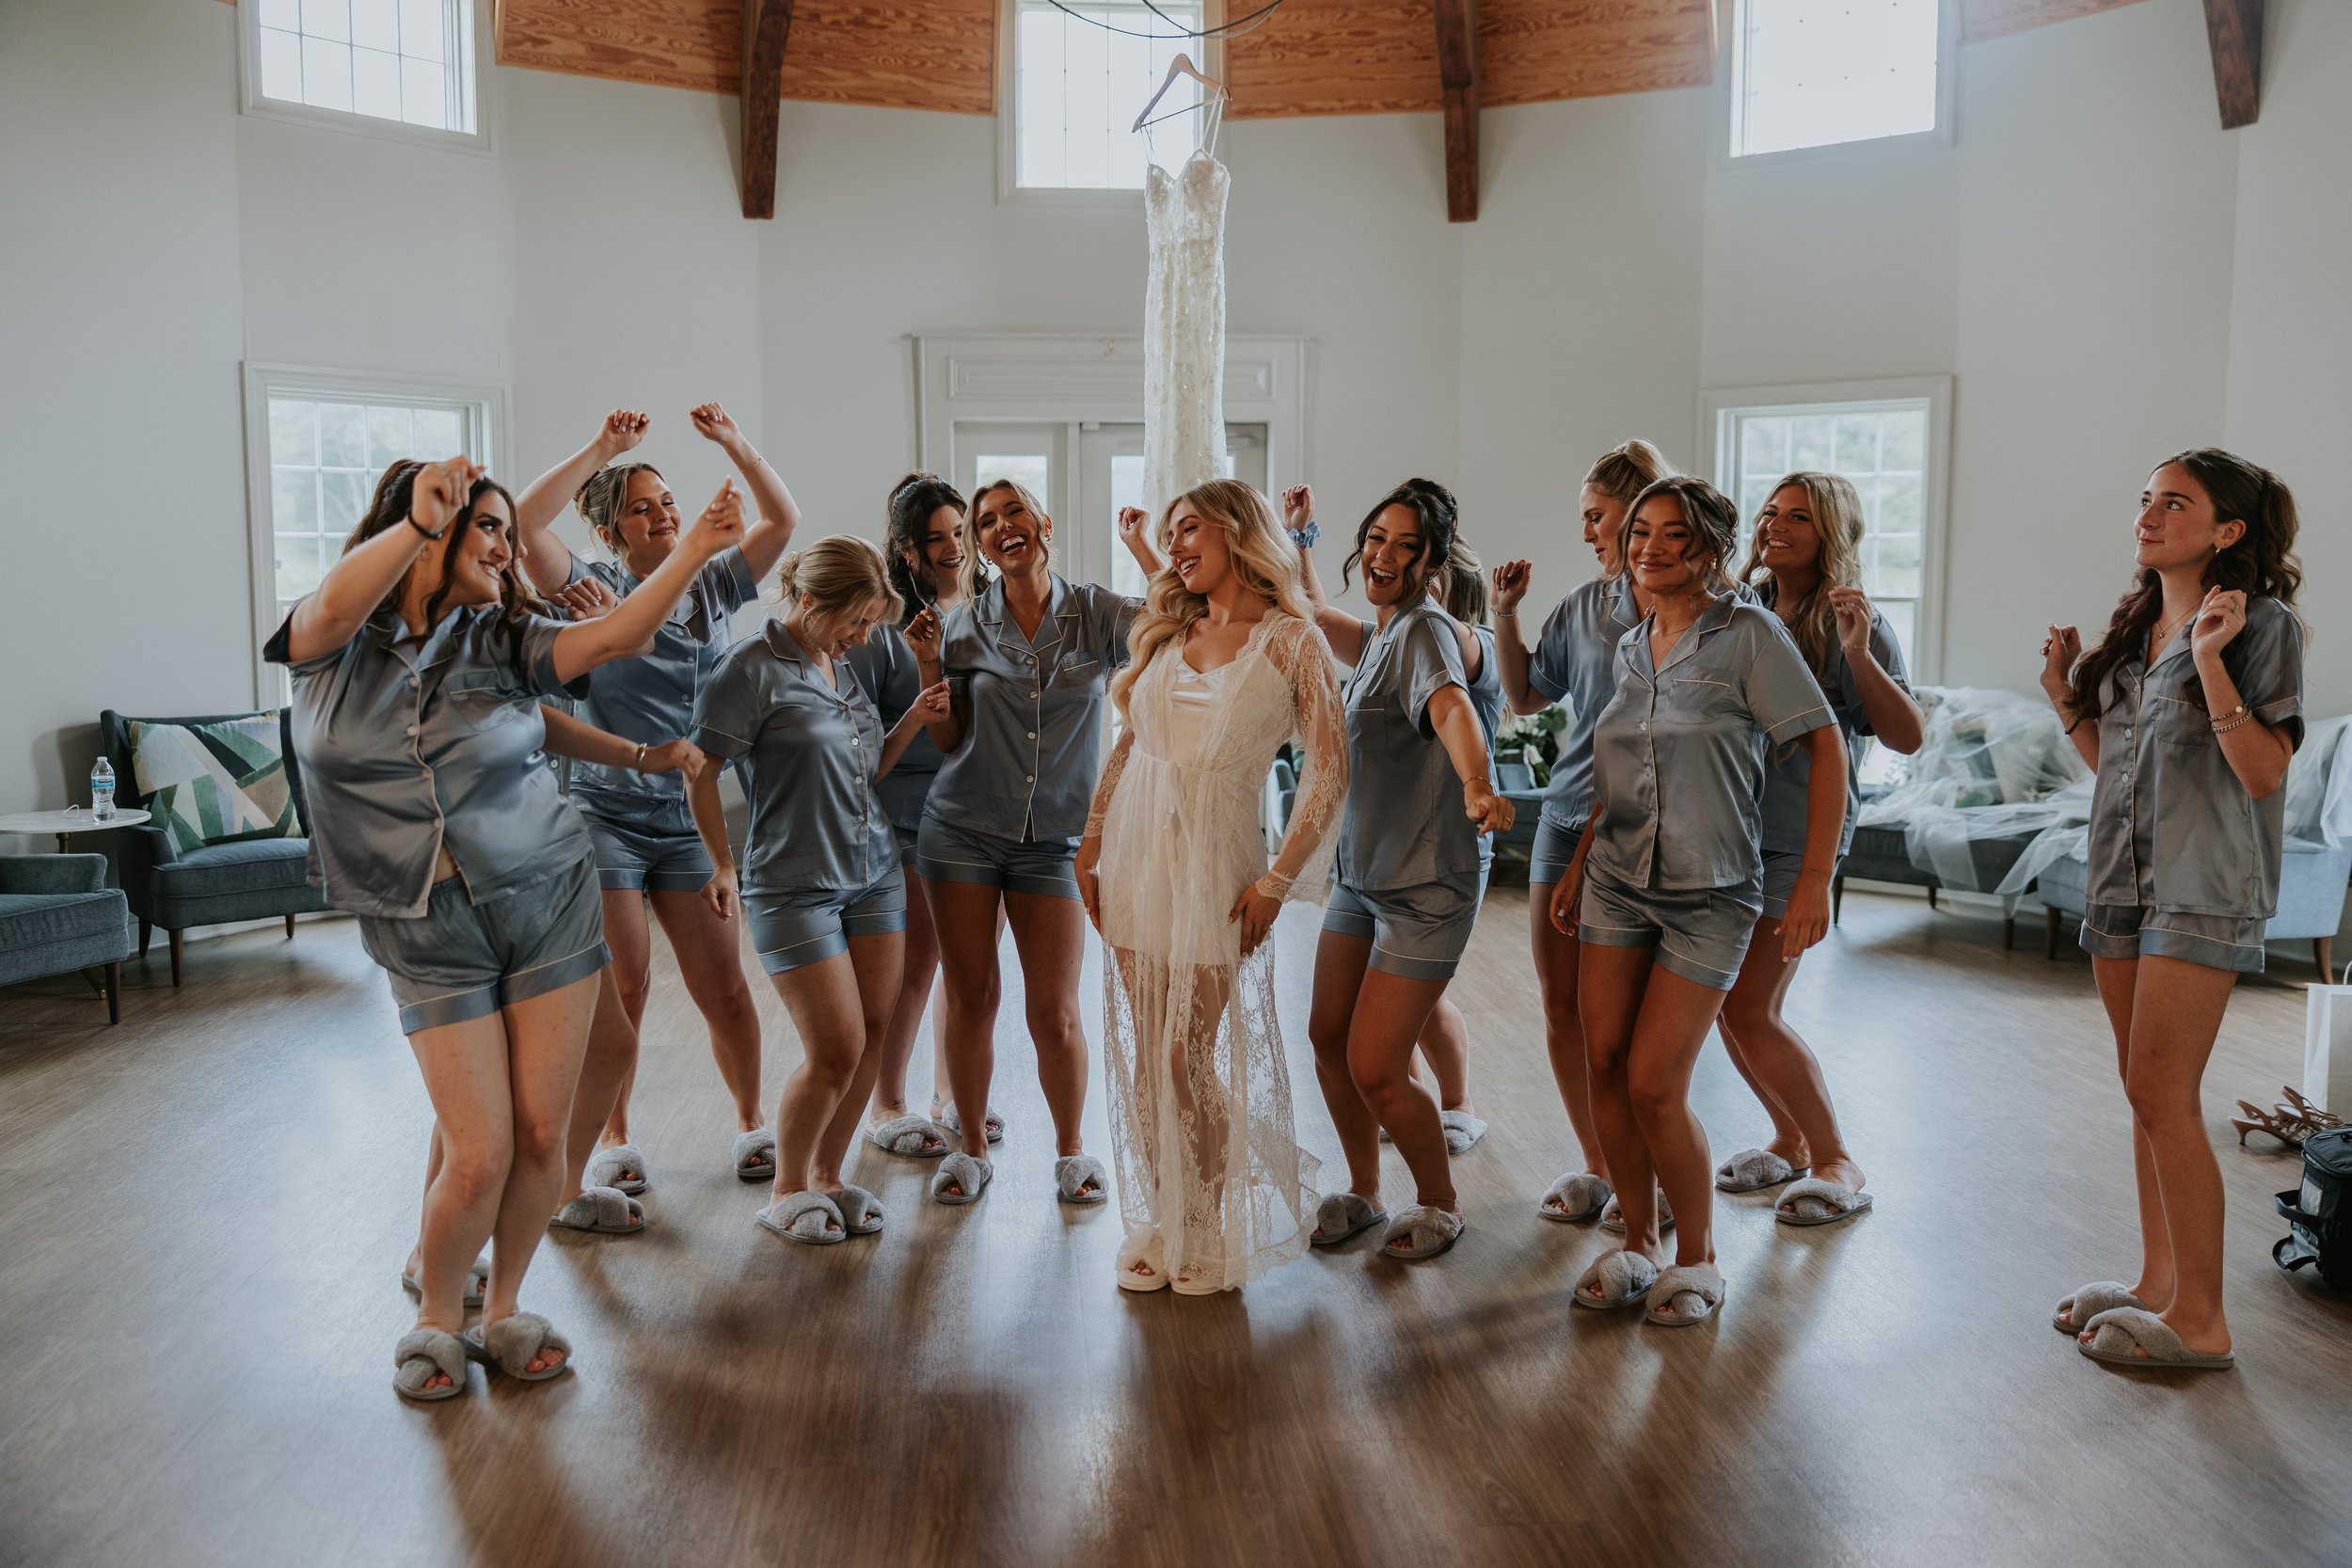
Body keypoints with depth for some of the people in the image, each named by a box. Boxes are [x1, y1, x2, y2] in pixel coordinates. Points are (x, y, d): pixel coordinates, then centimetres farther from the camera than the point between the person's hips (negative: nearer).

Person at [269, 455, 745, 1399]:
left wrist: (694, 550, -26)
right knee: (478, 1153, -5)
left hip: (547, 903, 2)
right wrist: (419, 522, -44)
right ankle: (435, 1320, 23)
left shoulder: (501, 641, 2)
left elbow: (611, 638, -13)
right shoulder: (334, 643, -2)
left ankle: (504, 1312, 26)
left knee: (540, 1134, 2)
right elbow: (335, 608, -27)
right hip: (430, 935, -2)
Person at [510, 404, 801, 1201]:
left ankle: (751, 1124, 22)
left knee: (723, 987, 4)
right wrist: (602, 449, -18)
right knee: (622, 991, 0)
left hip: (689, 819, 3)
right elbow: (525, 522, -18)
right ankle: (611, 1141, 19)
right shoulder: (594, 590, -3)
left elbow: (783, 518, 2)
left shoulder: (712, 585, 8)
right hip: (607, 813, -3)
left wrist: (733, 442, -7)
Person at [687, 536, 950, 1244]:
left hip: (874, 874, 7)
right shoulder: (754, 668, -11)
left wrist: (914, 719, 4)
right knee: (838, 1048, -6)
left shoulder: (842, 668, 12)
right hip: (796, 886, -7)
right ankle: (788, 1191, 16)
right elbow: (700, 769, -9)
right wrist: (724, 867, -7)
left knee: (874, 1035, 5)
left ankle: (827, 1177, 23)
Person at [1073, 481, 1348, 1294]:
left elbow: (1330, 769, -9)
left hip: (1213, 860, -5)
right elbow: (1127, 744, 15)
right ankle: (1160, 1221, 21)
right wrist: (1091, 842, 7)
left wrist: (1277, 880, -13)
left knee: (1188, 1058, -2)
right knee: (1146, 1055, 7)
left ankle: (1208, 1232, 16)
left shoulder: (1288, 638, -5)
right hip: (1137, 850, 5)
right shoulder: (1166, 631, 12)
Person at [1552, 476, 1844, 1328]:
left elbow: (1826, 747, -11)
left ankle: (1698, 1258, 16)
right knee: (1604, 1064, 2)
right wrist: (1578, 863, 16)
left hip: (1709, 894, -5)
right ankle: (1637, 1242, 21)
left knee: (1654, 1086, -7)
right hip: (1616, 882, 6)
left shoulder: (1748, 633, -9)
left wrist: (1815, 877, -16)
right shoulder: (1632, 646, 10)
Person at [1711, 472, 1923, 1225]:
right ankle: (1790, 1141, 30)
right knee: (1726, 1003, 10)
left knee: (1750, 1008, -9)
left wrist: (1859, 653, -24)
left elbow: (1908, 737, -12)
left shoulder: (1852, 624, -5)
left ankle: (1837, 1164, 8)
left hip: (1797, 835, -6)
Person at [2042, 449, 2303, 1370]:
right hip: (2124, 878, 7)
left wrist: (2210, 662, -24)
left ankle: (2200, 1319, 2)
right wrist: (2066, 698, 6)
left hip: (2203, 888, -7)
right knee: (2146, 1089, 12)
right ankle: (2159, 1282, 23)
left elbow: (2263, 773, -16)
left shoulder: (2261, 625, -8)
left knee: (2162, 1091, -9)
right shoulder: (2134, 628, 13)